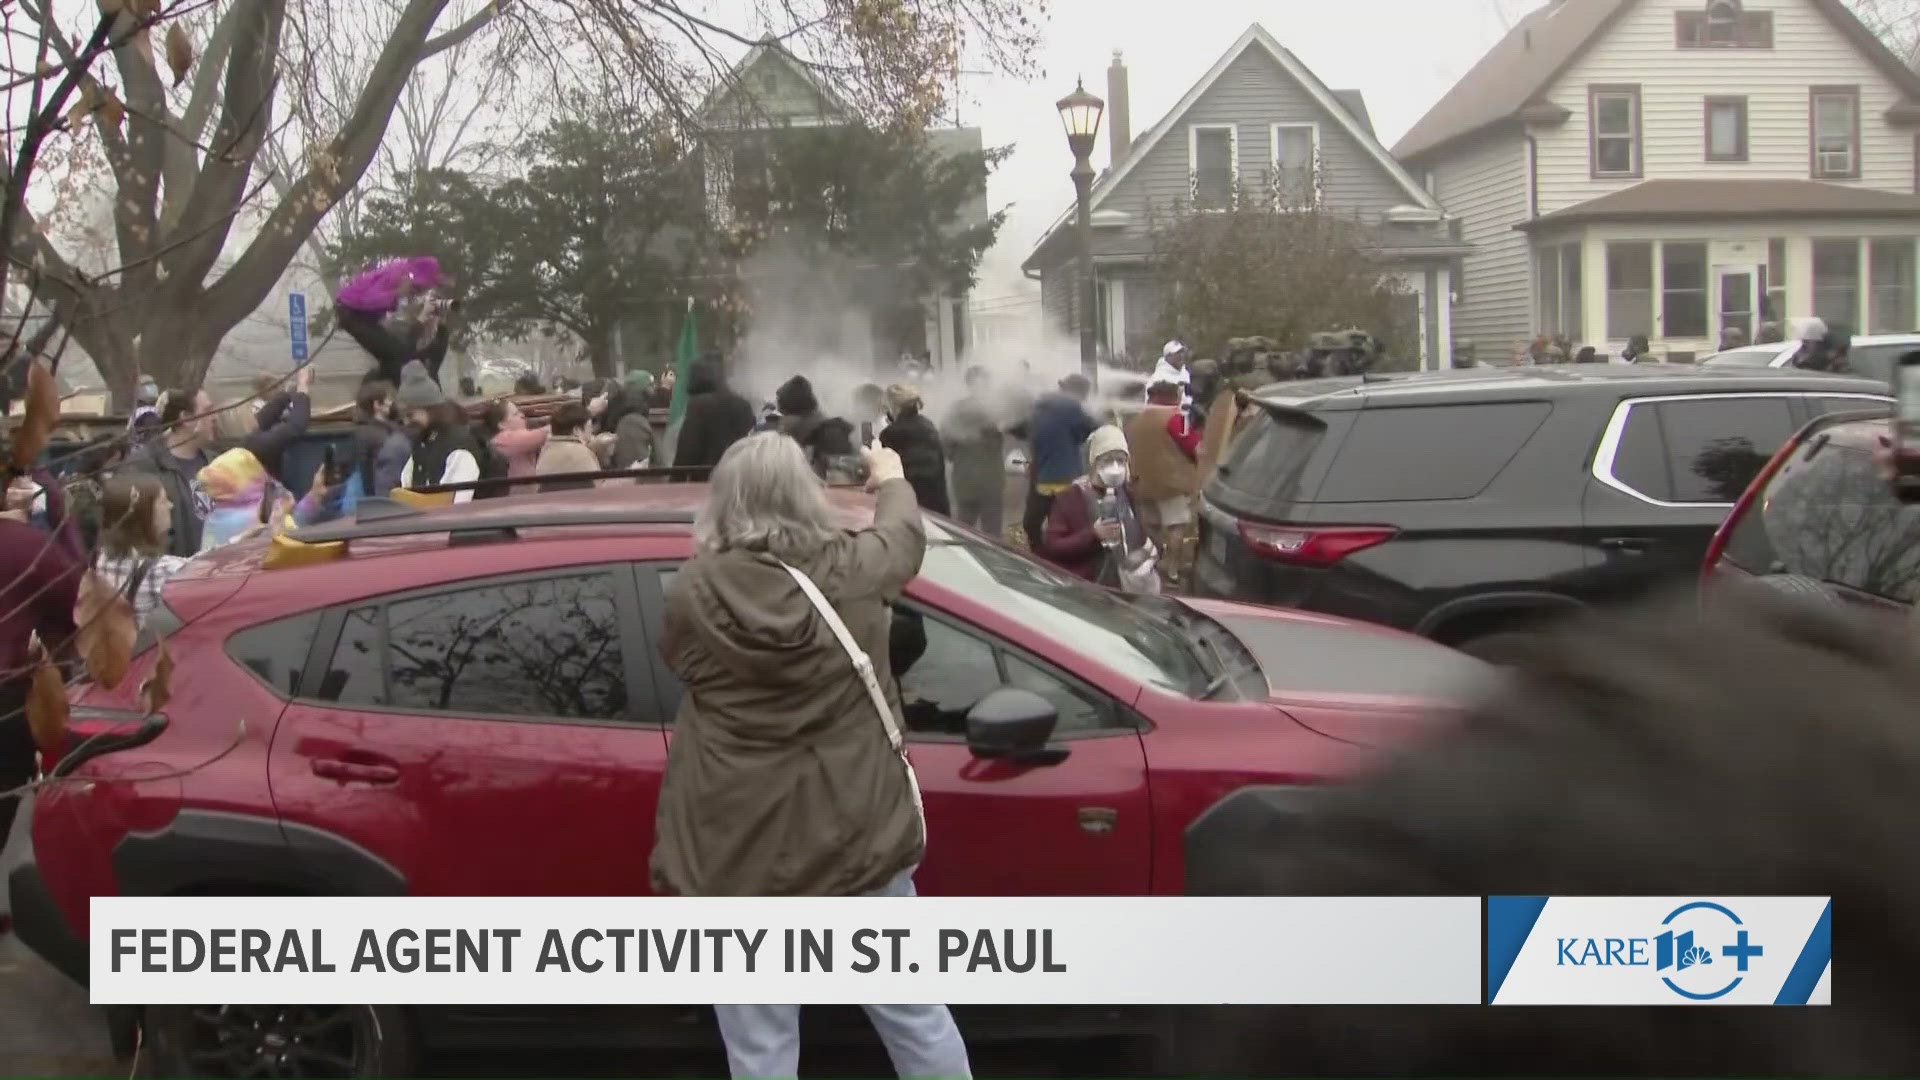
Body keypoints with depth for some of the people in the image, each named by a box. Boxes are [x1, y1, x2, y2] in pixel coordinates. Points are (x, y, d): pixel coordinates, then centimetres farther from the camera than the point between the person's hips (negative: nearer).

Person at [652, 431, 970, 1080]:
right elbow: (905, 535, 18)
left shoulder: (693, 595, -12)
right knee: (914, 1014, 20)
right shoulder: (853, 570, -6)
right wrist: (891, 480, 40)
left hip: (743, 858, -2)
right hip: (859, 837, 2)